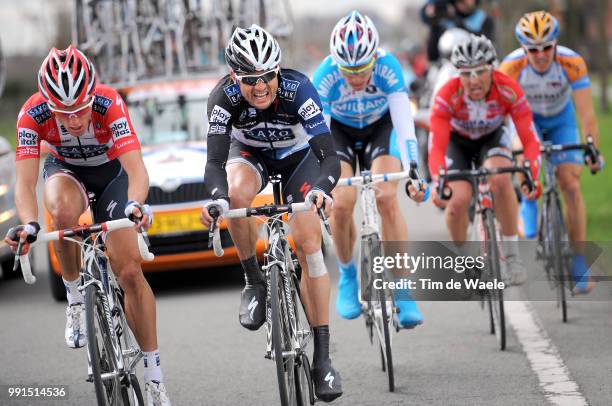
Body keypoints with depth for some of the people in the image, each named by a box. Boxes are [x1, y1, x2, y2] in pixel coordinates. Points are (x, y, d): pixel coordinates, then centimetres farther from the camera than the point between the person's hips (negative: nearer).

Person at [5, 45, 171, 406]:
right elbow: (25, 183, -35)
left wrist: (136, 205, -64)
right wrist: (29, 224, -54)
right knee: (64, 211, -37)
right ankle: (75, 298, -12)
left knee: (130, 271, -10)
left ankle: (154, 376, 1)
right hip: (65, 169, 1)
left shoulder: (109, 103, -36)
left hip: (111, 170, 0)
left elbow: (137, 170, -43)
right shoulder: (33, 114, -32)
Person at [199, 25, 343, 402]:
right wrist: (218, 198, -58)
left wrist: (320, 189, -60)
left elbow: (330, 157, -40)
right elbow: (215, 161, -37)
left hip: (299, 156, -1)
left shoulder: (298, 88, -36)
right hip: (251, 154, 1)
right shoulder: (224, 97, -32)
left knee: (309, 245, -14)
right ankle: (254, 281, -10)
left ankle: (323, 356, -8)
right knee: (237, 192, -34)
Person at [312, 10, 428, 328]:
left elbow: (404, 123, -36)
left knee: (386, 198, -22)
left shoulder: (388, 67, -33)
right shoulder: (325, 76, -33)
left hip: (380, 127, 0)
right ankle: (348, 277, 8)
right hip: (339, 130, 0)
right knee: (342, 204, -19)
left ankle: (402, 291, -17)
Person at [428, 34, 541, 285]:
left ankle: (511, 254, -16)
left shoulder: (509, 91, -32)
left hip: (492, 137, 0)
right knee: (458, 201, -23)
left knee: (500, 179, -32)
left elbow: (530, 140, -33)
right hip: (457, 141, 0)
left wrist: (530, 176, -50)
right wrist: (438, 183, -57)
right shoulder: (447, 96, -35)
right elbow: (436, 147, -40)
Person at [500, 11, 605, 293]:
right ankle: (530, 234, -16)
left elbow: (586, 113, -34)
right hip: (527, 118, 0)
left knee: (571, 184, -12)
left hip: (561, 121, 0)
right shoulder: (512, 67, -32)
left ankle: (579, 261, -6)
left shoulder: (572, 64, -32)